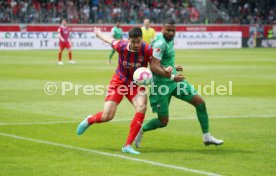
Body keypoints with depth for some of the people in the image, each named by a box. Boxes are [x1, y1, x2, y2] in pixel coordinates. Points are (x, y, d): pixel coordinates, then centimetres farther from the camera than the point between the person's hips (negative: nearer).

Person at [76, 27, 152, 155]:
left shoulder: (147, 50, -23)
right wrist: (99, 35, 19)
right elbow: (110, 41, -1)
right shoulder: (121, 46, -22)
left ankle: (128, 145, -21)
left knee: (141, 107, -29)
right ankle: (89, 121, 34)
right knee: (107, 116, -6)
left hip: (136, 85, 0)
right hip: (119, 82, 0)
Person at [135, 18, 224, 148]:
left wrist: (173, 68, 12)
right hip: (161, 84, -9)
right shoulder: (160, 43, -21)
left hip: (174, 80, 9)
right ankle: (141, 131, 24)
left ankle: (207, 137, 11)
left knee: (200, 102, 2)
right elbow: (154, 67, -29)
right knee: (163, 122, -4)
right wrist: (172, 77, -31)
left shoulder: (170, 40, 8)